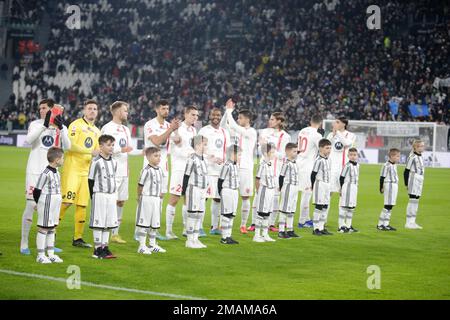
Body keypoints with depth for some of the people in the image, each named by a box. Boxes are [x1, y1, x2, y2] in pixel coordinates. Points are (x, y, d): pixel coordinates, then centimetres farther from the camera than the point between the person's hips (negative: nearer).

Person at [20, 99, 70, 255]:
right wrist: (45, 125, -25)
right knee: (31, 205, -8)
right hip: (35, 171, -3)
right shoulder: (36, 124, 0)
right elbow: (28, 140, -18)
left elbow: (67, 147, -9)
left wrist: (61, 128, -21)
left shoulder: (61, 127, 5)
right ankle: (24, 243, -2)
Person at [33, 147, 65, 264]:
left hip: (55, 205, 9)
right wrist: (39, 203, 0)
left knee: (51, 229, 14)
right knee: (43, 229, -1)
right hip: (46, 206, -9)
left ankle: (51, 254, 21)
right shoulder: (46, 174, -19)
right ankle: (40, 255, 6)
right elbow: (37, 191, -15)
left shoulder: (56, 172, 9)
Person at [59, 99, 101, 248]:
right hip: (72, 169, -7)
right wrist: (91, 152, -19)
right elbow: (71, 145, -16)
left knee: (82, 205, 5)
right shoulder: (76, 125, -4)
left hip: (86, 171, 7)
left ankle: (78, 238, 10)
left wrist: (99, 155, 5)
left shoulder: (96, 131, 18)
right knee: (67, 201, -14)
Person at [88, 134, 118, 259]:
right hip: (99, 195, -7)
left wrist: (115, 195, 15)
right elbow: (90, 180, -7)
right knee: (98, 223, -2)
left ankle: (104, 247, 16)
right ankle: (97, 249, 2)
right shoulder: (96, 162, -10)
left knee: (108, 223, 9)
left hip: (111, 196, 7)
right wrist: (93, 197, -7)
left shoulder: (113, 162, 11)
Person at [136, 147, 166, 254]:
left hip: (157, 200, 8)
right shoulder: (146, 170, -15)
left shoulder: (160, 170, 9)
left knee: (154, 224, 15)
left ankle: (153, 245, 25)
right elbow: (140, 185, -10)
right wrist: (140, 197, -3)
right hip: (147, 199, -8)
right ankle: (142, 246, 3)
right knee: (144, 223, -2)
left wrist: (160, 194, 10)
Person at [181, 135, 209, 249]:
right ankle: (190, 240, 3)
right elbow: (186, 176, -12)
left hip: (202, 191, 9)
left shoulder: (203, 159, 13)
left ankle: (195, 239, 17)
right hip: (193, 189, -9)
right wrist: (184, 193, -12)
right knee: (192, 214, -3)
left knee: (200, 214, 10)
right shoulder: (192, 159, -14)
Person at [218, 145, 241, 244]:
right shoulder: (227, 166, -16)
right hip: (227, 192, -9)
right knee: (226, 215, -4)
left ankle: (228, 236, 17)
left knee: (231, 214, 11)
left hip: (234, 192, 9)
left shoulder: (235, 165, 11)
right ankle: (224, 237, 0)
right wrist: (221, 193, -8)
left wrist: (235, 191, 15)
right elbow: (220, 180, -14)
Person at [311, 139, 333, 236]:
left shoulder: (328, 160, 11)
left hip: (326, 185, 8)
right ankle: (316, 229, 1)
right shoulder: (319, 160, -16)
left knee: (325, 207, 10)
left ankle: (322, 228, 15)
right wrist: (313, 186, -10)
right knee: (318, 207, -4)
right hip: (319, 185, -8)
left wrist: (328, 187, 18)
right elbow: (313, 174, -14)